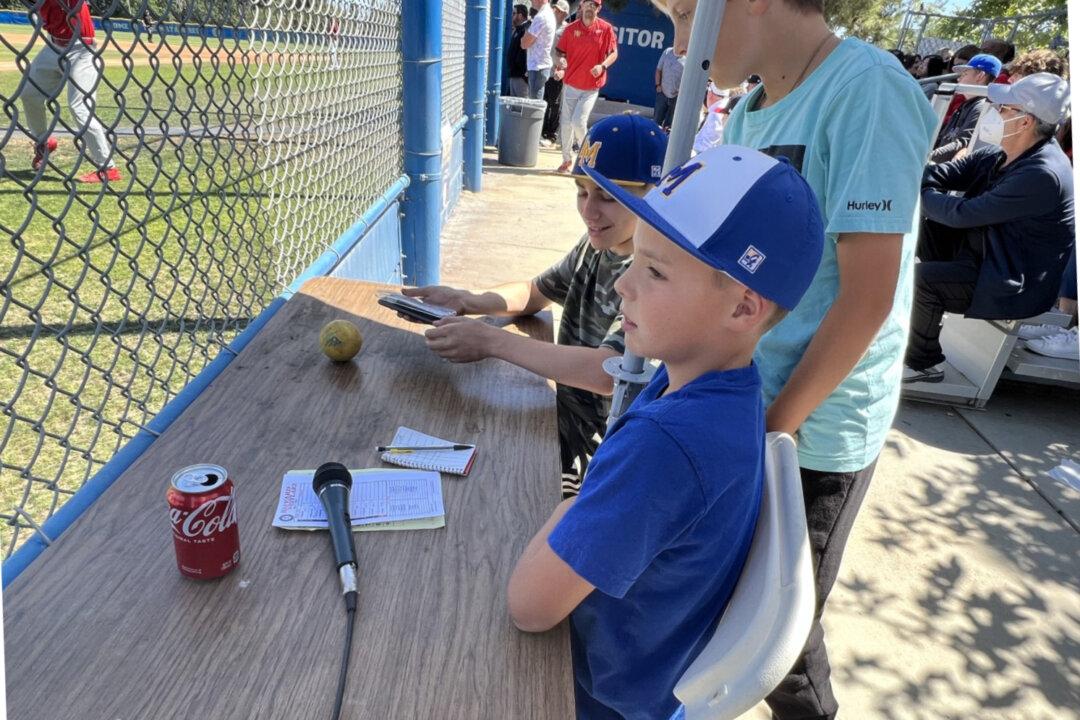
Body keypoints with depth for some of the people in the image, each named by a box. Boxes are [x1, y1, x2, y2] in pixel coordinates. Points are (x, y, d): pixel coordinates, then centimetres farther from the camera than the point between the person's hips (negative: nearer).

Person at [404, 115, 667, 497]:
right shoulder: (595, 246, 2)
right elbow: (535, 292, 16)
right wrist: (469, 301, -3)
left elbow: (611, 371, -35)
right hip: (563, 417, 7)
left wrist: (493, 342, -31)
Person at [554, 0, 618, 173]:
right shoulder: (571, 28, 1)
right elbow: (561, 51, 7)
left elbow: (614, 53, 0)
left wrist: (603, 66, -18)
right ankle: (567, 159, 24)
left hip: (591, 86, -3)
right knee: (566, 123, 7)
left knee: (578, 122, -13)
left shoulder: (606, 28, -4)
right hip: (570, 83, 3)